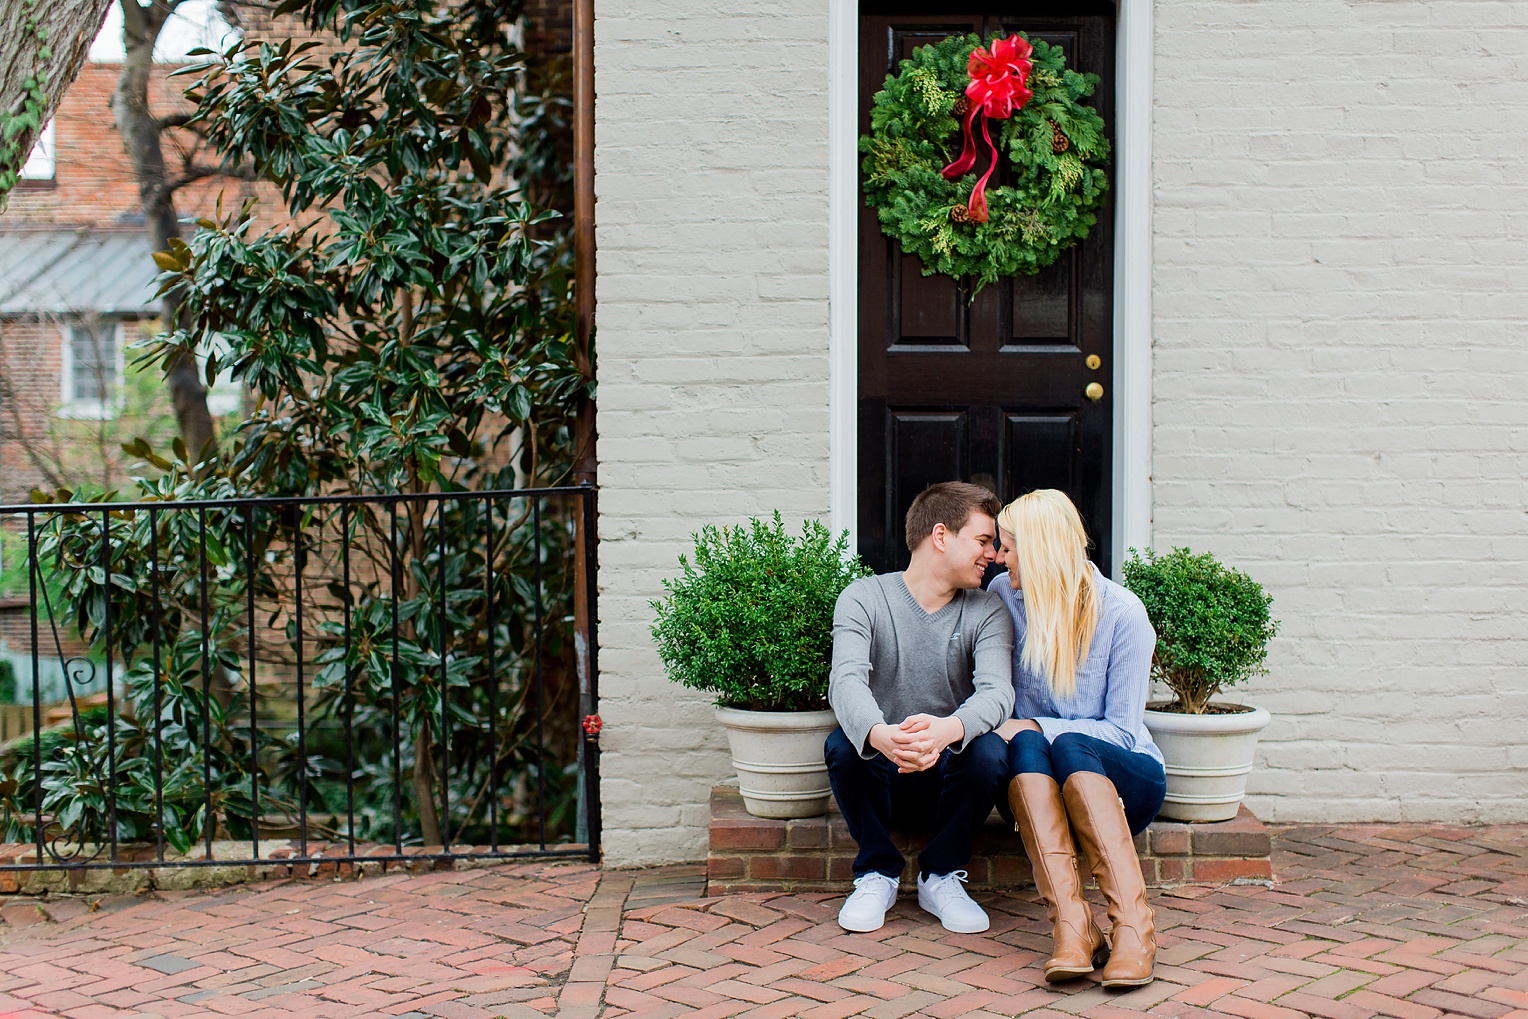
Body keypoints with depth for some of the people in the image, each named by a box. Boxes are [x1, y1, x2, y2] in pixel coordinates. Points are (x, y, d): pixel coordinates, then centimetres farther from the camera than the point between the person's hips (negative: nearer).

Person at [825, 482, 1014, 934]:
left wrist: (947, 730, -44)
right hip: (880, 775, -1)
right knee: (842, 745, -31)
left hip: (948, 775, 1)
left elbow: (996, 690, -19)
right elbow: (846, 680, -23)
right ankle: (877, 874, -5)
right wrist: (879, 735, -48)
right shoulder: (864, 598, -6)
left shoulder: (986, 611, -1)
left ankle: (940, 876, -4)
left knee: (990, 750, -29)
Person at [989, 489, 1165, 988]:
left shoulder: (1122, 612, -9)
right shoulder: (1004, 595, 2)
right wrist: (1019, 732, -11)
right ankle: (1071, 925, -46)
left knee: (1069, 747, -35)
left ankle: (1134, 924, -42)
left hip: (1123, 776, -2)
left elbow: (1122, 730, -11)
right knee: (1022, 742, -32)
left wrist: (1032, 727, -20)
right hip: (1033, 780, 2)